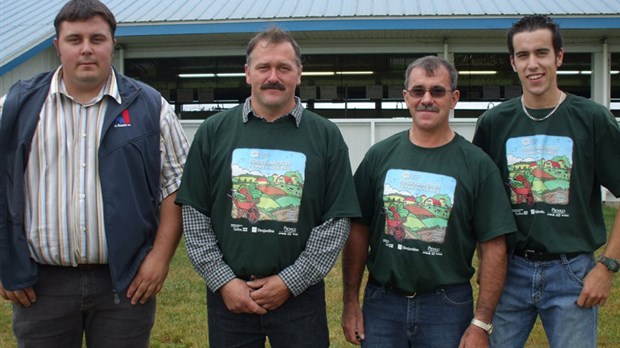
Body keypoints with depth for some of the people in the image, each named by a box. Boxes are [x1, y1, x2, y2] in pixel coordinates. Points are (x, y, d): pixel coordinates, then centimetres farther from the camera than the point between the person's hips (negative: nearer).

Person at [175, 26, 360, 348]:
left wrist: (290, 281, -8)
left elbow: (337, 221, -3)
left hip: (300, 293, 0)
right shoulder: (213, 131, 2)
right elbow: (194, 215, 2)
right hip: (228, 294, 1)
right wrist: (223, 280, -6)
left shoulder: (326, 136, 0)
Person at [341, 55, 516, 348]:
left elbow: (493, 247, -5)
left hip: (447, 305, -1)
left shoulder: (477, 164, -5)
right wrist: (350, 302, 1)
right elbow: (358, 232, 4)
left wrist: (481, 324, -9)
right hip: (381, 302, 2)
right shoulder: (379, 156, 1)